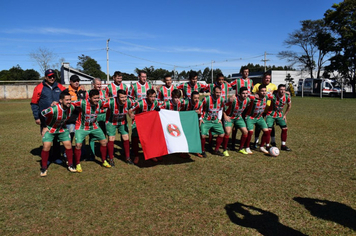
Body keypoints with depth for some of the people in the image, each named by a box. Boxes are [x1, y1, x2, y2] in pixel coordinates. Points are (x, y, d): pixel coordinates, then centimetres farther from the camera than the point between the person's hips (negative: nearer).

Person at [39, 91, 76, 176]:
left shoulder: (71, 107, -17)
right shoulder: (53, 109, -35)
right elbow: (42, 114, -17)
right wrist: (44, 127, -11)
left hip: (62, 129, 4)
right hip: (50, 128, -4)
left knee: (68, 145, -1)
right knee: (46, 147, -11)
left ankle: (70, 165, 15)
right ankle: (44, 168, 7)